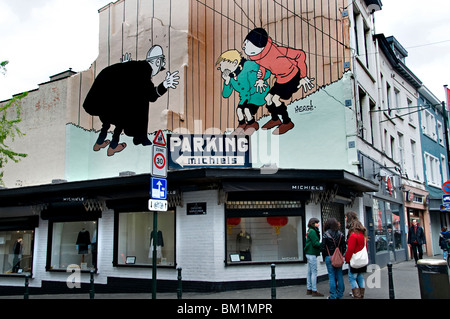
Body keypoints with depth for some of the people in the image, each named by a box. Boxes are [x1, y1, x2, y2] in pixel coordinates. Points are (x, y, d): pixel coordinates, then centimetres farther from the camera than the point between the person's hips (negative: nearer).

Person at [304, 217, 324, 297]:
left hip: (309, 254, 10)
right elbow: (315, 243, -18)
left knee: (310, 272, 13)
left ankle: (309, 289, 19)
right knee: (314, 272, -5)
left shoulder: (310, 231, 16)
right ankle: (314, 291, -2)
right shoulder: (312, 231, -14)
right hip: (312, 254, -10)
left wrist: (321, 244, 2)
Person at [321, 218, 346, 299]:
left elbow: (323, 247, -7)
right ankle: (340, 295, 15)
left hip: (329, 257, -3)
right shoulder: (340, 234, 2)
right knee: (339, 275, 10)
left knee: (331, 276, 2)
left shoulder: (326, 234, -9)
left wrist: (324, 257, 5)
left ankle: (333, 296, 4)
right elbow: (344, 246, 4)